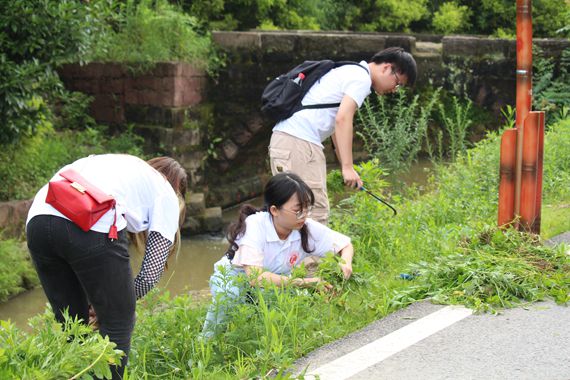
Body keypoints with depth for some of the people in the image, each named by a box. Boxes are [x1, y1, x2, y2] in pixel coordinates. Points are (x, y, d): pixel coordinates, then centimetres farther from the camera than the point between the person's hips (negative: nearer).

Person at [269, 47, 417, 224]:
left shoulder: (349, 72, 26)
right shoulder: (362, 78, -5)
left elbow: (337, 126, 31)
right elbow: (342, 118, -18)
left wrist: (345, 168, 30)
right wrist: (348, 167, -19)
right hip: (299, 142, -10)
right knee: (315, 213, -12)